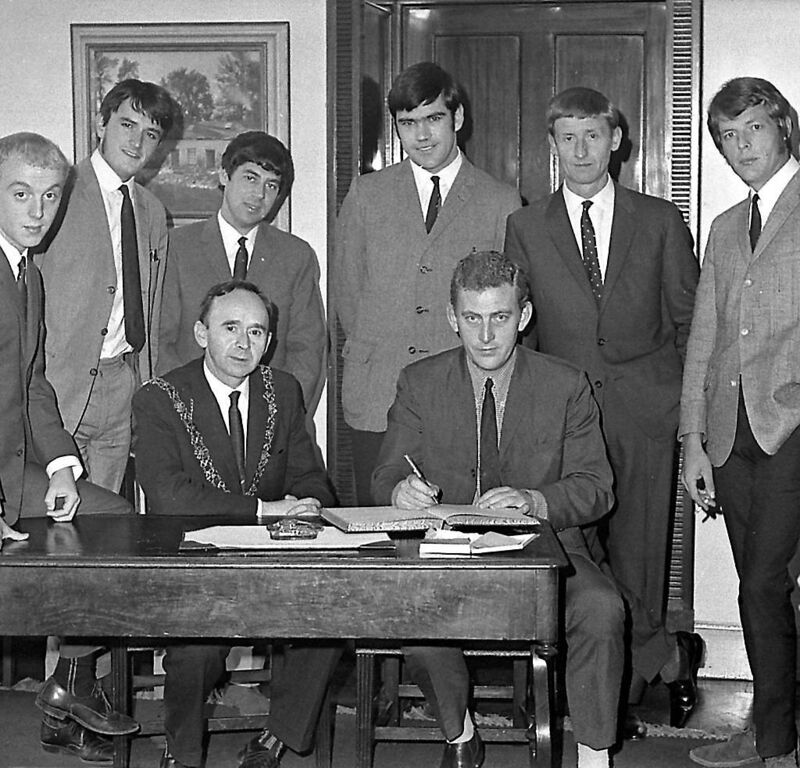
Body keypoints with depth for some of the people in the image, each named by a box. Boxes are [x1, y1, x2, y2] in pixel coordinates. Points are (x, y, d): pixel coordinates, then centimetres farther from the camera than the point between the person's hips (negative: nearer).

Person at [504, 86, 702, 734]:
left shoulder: (661, 221, 8)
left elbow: (689, 319, 11)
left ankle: (621, 702, 16)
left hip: (644, 412, -1)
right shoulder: (526, 228, 9)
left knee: (637, 554, -1)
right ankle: (670, 656, 14)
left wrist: (691, 405, 5)